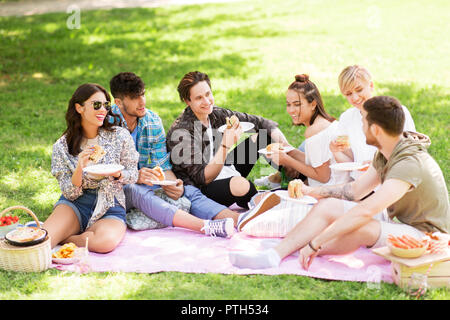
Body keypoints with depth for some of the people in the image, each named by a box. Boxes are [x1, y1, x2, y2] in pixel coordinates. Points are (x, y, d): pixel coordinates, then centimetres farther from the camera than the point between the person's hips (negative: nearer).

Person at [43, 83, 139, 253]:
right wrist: (79, 169, -23)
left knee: (106, 241, -34)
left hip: (110, 207, 1)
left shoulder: (120, 136, -4)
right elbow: (70, 193, -3)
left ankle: (64, 238, -8)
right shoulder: (62, 146, -2)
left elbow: (133, 175, 5)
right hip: (76, 203, -1)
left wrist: (118, 174, -19)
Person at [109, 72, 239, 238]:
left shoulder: (153, 121, 2)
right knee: (137, 191, -37)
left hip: (144, 183, 5)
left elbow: (162, 166, 2)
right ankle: (206, 226, -54)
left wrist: (173, 184, -21)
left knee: (189, 191, -19)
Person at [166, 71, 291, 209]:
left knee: (264, 133, 6)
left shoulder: (216, 113, -3)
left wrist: (278, 135, -13)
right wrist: (226, 145, -36)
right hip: (202, 190, -8)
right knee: (240, 184, -39)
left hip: (228, 173, 8)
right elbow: (203, 178, -27)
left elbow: (255, 121, 5)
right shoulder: (181, 132, -23)